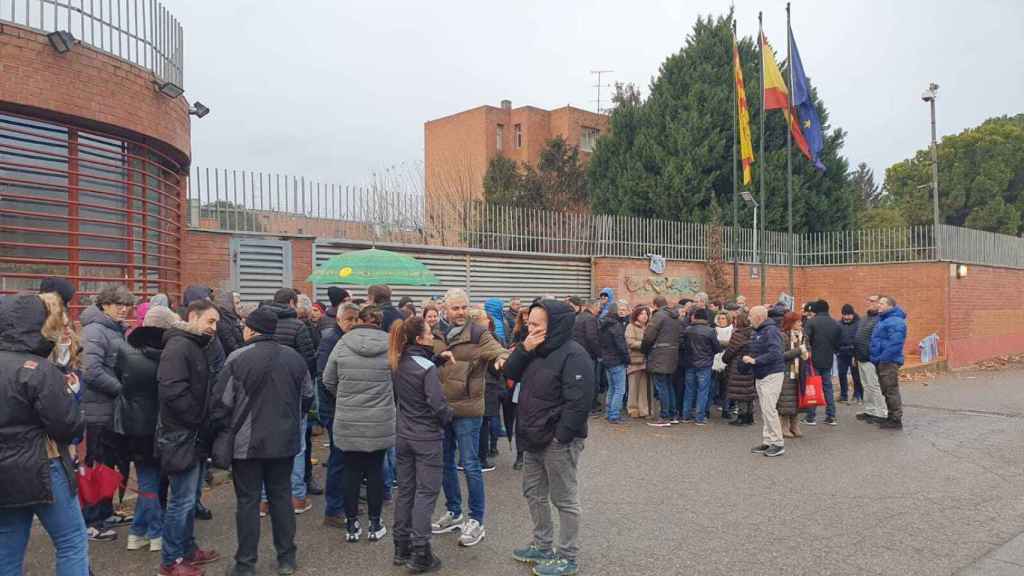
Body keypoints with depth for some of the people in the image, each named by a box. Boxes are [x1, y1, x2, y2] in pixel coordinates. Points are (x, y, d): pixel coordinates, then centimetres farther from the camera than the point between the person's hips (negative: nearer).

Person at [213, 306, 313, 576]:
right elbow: (307, 396, 10)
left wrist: (229, 429, 9)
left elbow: (223, 402, -9)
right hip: (284, 441, 4)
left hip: (247, 442, -3)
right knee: (281, 497, 13)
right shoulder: (295, 358, 1)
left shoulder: (238, 358, -12)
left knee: (248, 501, 6)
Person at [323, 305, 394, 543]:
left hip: (347, 421, 1)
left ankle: (351, 524, 19)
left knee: (351, 470, 11)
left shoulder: (343, 343, -5)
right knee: (375, 470, 10)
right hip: (380, 422, -1)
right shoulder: (390, 345, -8)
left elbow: (328, 380, 2)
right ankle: (375, 524, 18)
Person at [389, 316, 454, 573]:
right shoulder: (428, 369, -19)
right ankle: (420, 555, 2)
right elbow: (438, 406, -22)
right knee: (426, 493, 0)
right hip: (427, 438, -7)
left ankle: (401, 548, 22)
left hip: (403, 436, 7)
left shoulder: (397, 364, 2)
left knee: (405, 491, 14)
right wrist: (450, 414, -3)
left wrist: (439, 358, 8)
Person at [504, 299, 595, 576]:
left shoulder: (573, 354, -20)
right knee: (533, 492, 19)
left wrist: (560, 436, -22)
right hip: (537, 438, 9)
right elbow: (510, 374, 7)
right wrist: (524, 349, -9)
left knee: (564, 499, 4)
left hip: (559, 440, -9)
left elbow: (578, 401, -24)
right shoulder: (537, 349, 9)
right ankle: (542, 545, 35)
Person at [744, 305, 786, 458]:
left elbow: (774, 354, -26)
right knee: (764, 410, 12)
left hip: (771, 375, -10)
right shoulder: (757, 332, 14)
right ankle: (767, 441, 19)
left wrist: (755, 360, -22)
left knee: (769, 409, -10)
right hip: (760, 375, 10)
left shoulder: (771, 331, -16)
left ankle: (778, 443, -2)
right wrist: (749, 358, 3)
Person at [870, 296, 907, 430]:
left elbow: (895, 344, -25)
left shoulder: (896, 321, -16)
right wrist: (876, 358, 18)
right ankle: (892, 417, 25)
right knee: (887, 391, 16)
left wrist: (881, 358, -21)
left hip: (889, 362, -10)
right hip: (882, 362, 10)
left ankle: (896, 420, 0)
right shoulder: (883, 320, 18)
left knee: (891, 391, -5)